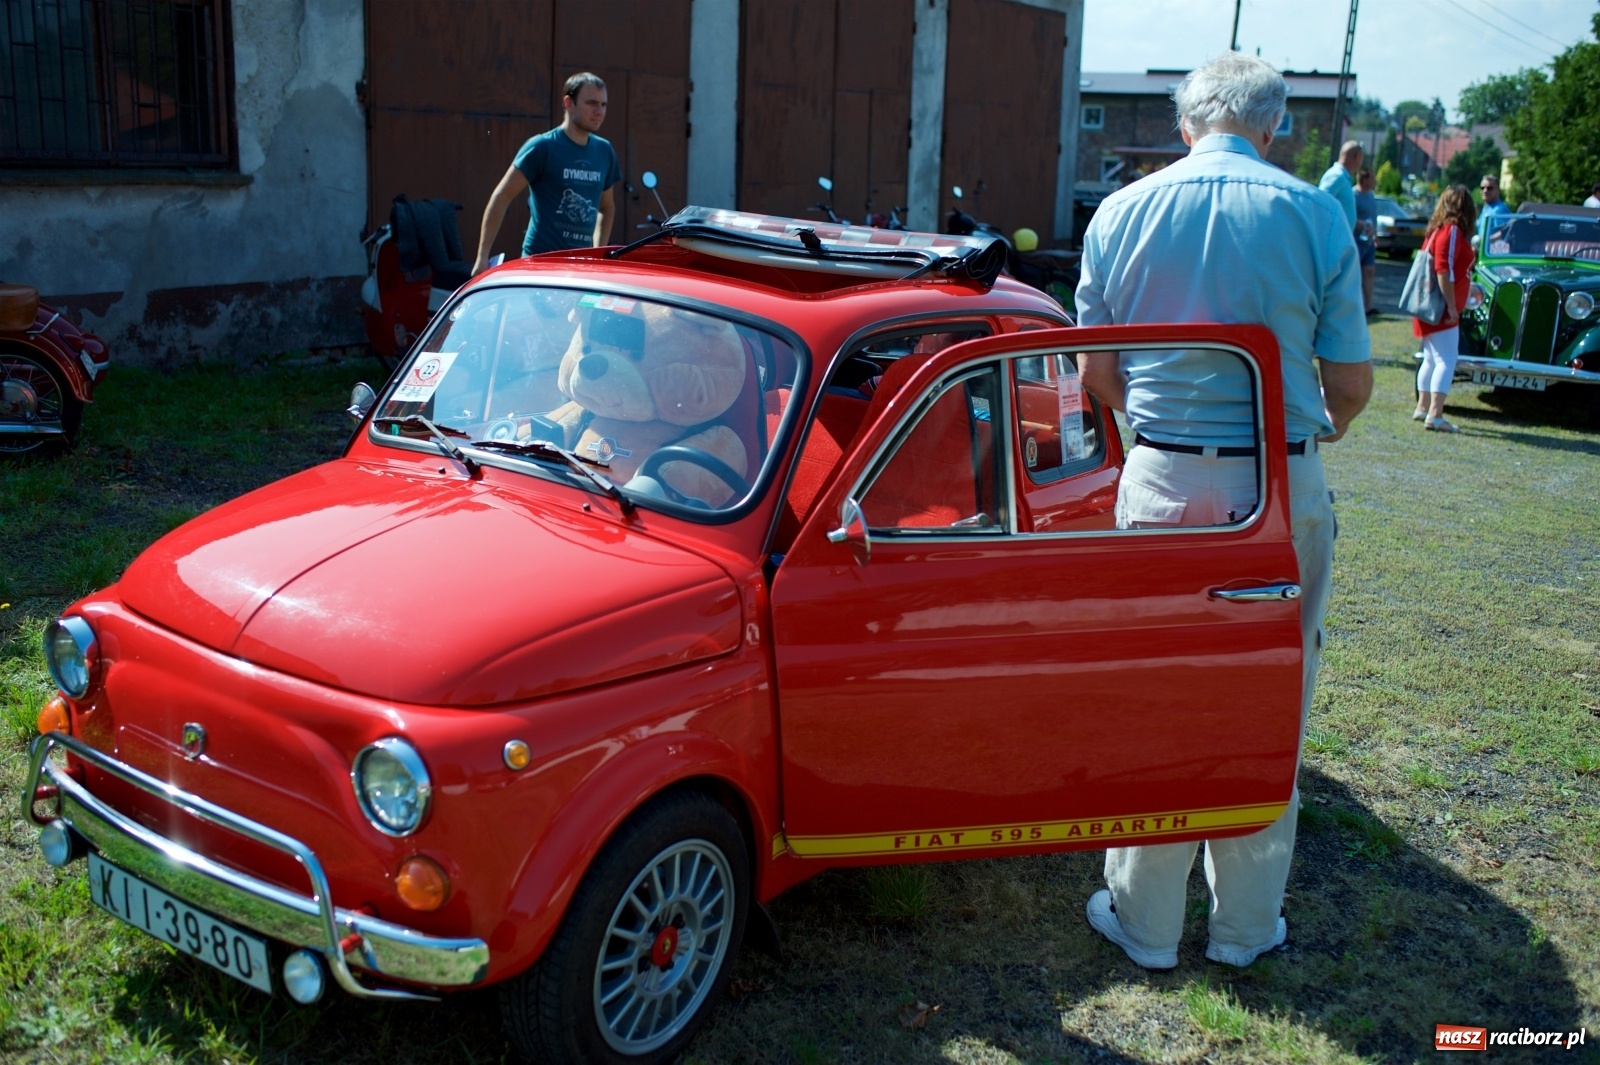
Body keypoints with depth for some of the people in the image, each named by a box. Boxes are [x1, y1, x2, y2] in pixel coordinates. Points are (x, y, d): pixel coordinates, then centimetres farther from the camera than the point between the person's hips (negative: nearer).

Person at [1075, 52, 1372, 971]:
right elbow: (1351, 384, -1)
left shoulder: (1122, 214, 0)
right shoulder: (1316, 216, -4)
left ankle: (1143, 920, 23)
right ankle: (1247, 924, 26)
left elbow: (1098, 373, 7)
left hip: (1162, 483, 1)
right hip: (1284, 491, -1)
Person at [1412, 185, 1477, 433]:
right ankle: (1435, 415, -16)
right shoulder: (1452, 231, -14)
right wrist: (1451, 305, -21)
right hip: (1441, 309, -10)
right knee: (1446, 361, -11)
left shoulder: (1437, 229, 12)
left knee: (1431, 359, 17)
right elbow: (1444, 270, -22)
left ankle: (1422, 408, 24)